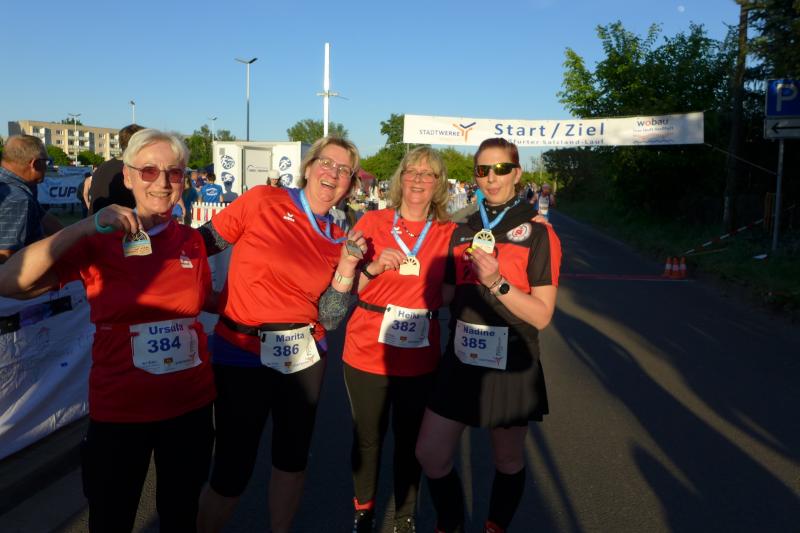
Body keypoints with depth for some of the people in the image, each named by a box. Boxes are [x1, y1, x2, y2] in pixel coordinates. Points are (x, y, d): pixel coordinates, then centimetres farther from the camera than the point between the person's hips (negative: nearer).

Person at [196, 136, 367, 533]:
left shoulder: (336, 239, 5)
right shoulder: (262, 201, -6)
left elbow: (328, 318, 2)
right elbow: (202, 243, -4)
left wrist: (348, 267, -9)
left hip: (304, 357, 5)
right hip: (242, 356, -4)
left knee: (293, 458, 17)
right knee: (232, 469, 4)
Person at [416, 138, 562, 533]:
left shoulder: (538, 233, -8)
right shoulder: (462, 233, 7)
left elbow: (541, 315, -14)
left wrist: (497, 283, -25)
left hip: (510, 363, -4)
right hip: (461, 359, 4)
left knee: (508, 461, 13)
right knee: (430, 456, 5)